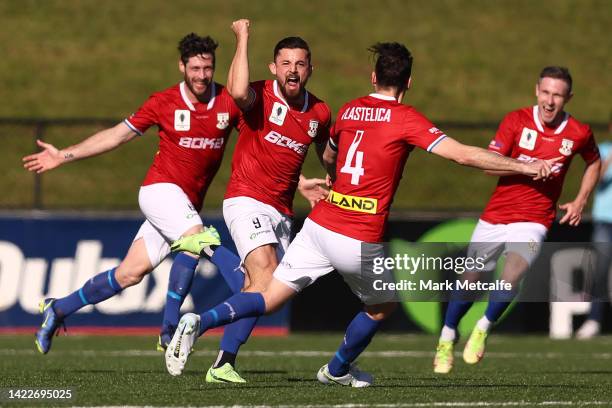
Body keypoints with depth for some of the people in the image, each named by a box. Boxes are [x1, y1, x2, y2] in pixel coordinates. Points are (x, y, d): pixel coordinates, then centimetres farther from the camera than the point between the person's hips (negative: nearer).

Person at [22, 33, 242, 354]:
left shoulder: (229, 102, -1)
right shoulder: (164, 103, -4)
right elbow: (116, 135, 6)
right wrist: (63, 156, 5)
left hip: (188, 203, 4)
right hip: (160, 188, -3)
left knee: (131, 273, 3)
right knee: (195, 237, -31)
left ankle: (58, 310, 19)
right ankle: (169, 328, -27)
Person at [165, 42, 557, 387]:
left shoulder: (349, 110, 11)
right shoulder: (405, 118, -6)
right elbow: (463, 154, -12)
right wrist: (525, 166, -7)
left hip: (319, 225, 5)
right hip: (360, 240, -5)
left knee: (269, 299, 7)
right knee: (385, 304, 24)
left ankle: (199, 322, -14)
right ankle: (338, 370, 36)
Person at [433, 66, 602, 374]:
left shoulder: (579, 133, -4)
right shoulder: (516, 121, -9)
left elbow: (594, 163, 18)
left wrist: (580, 202, 8)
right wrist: (528, 167, -29)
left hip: (532, 222, -1)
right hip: (495, 217, 1)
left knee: (510, 279, -24)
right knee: (469, 281, 7)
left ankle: (483, 329, 4)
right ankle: (446, 339, 31)